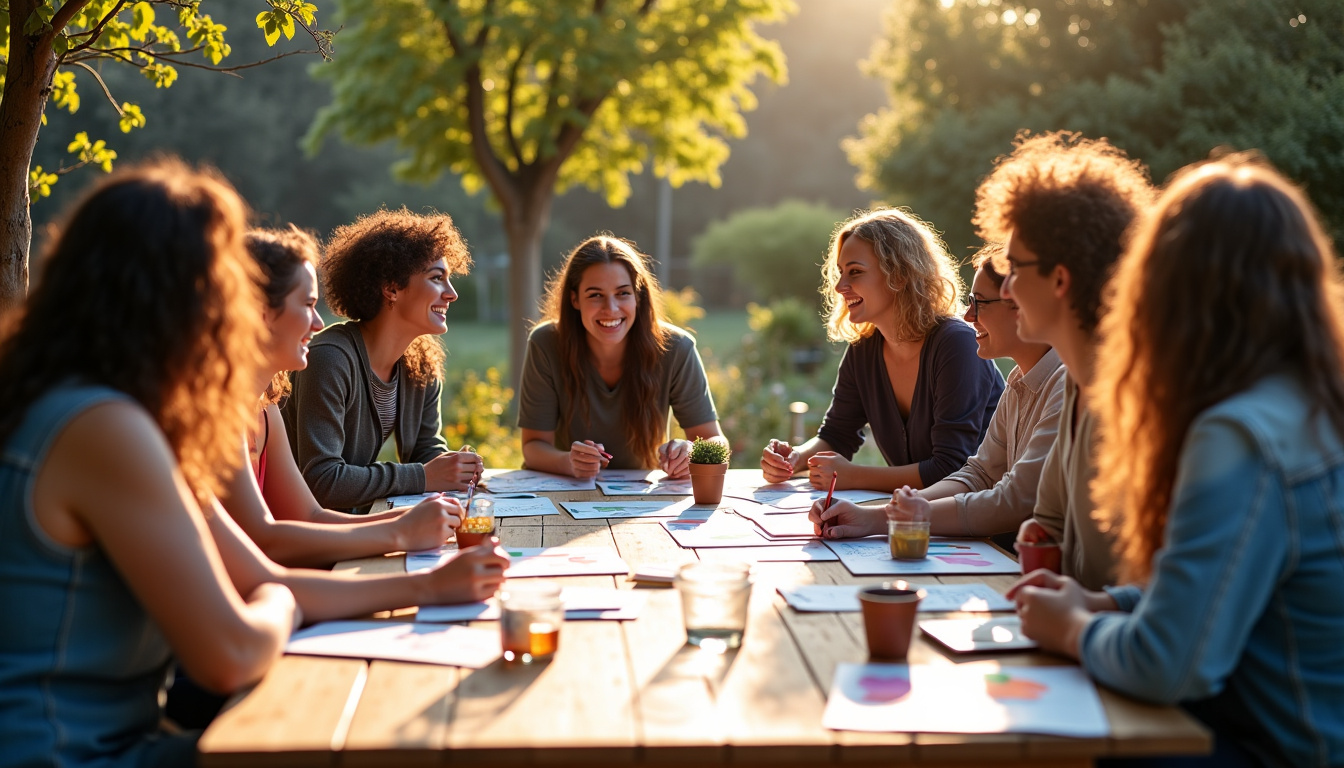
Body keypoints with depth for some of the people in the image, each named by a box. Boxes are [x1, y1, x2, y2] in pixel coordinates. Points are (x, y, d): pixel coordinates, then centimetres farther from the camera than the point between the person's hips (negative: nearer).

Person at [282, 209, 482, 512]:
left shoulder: (423, 361, 2)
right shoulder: (330, 360, -22)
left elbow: (427, 449, 10)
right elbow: (321, 480, -28)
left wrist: (454, 469, -13)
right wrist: (424, 478, -23)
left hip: (358, 517, 7)